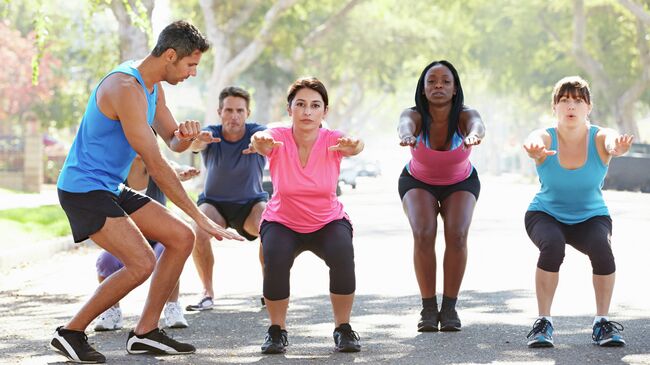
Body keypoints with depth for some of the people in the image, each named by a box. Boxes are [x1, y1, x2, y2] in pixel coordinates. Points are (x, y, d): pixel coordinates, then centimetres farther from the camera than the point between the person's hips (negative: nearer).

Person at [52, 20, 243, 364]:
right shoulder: (126, 88, -24)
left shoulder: (153, 86, 9)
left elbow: (173, 141, 17)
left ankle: (145, 332, 9)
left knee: (181, 238, 5)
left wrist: (186, 134, -10)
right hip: (83, 189, -10)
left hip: (111, 189, 10)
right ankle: (71, 333, -6)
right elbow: (155, 164, -25)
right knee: (142, 263, -21)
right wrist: (200, 217, -23)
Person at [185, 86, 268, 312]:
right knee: (198, 234, -29)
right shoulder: (211, 134, -17)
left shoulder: (255, 132, -17)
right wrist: (198, 141, -66)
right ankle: (208, 293, -11)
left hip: (252, 202, 0)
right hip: (214, 202, 0)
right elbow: (194, 144, -40)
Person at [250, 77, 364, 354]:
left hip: (329, 223, 0)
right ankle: (277, 330, -5)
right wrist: (260, 143, -68)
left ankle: (343, 329, -8)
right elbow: (263, 142, -43)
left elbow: (354, 145, -41)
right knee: (275, 260, -30)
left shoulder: (332, 141, -19)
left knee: (342, 255, -30)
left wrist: (353, 147, -67)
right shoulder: (278, 138, -19)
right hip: (282, 223, 0)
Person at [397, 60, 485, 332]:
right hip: (418, 182, 0)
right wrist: (406, 135, -79)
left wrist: (473, 135, -78)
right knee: (423, 234, -23)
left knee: (457, 235, -22)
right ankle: (428, 308, -12)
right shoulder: (415, 116, -29)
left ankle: (449, 307, -8)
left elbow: (477, 124, -53)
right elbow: (405, 123, -53)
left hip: (460, 184, 0)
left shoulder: (464, 116, -29)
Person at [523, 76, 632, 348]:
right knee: (553, 245, -34)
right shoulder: (545, 138, -17)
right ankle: (543, 321, -21)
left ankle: (602, 323, -15)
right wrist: (535, 151, -69)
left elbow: (613, 142, -41)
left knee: (601, 247, -31)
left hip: (591, 218, 1)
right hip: (546, 216, 0)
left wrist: (617, 147, -68)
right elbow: (534, 142, -42)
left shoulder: (599, 138, -17)